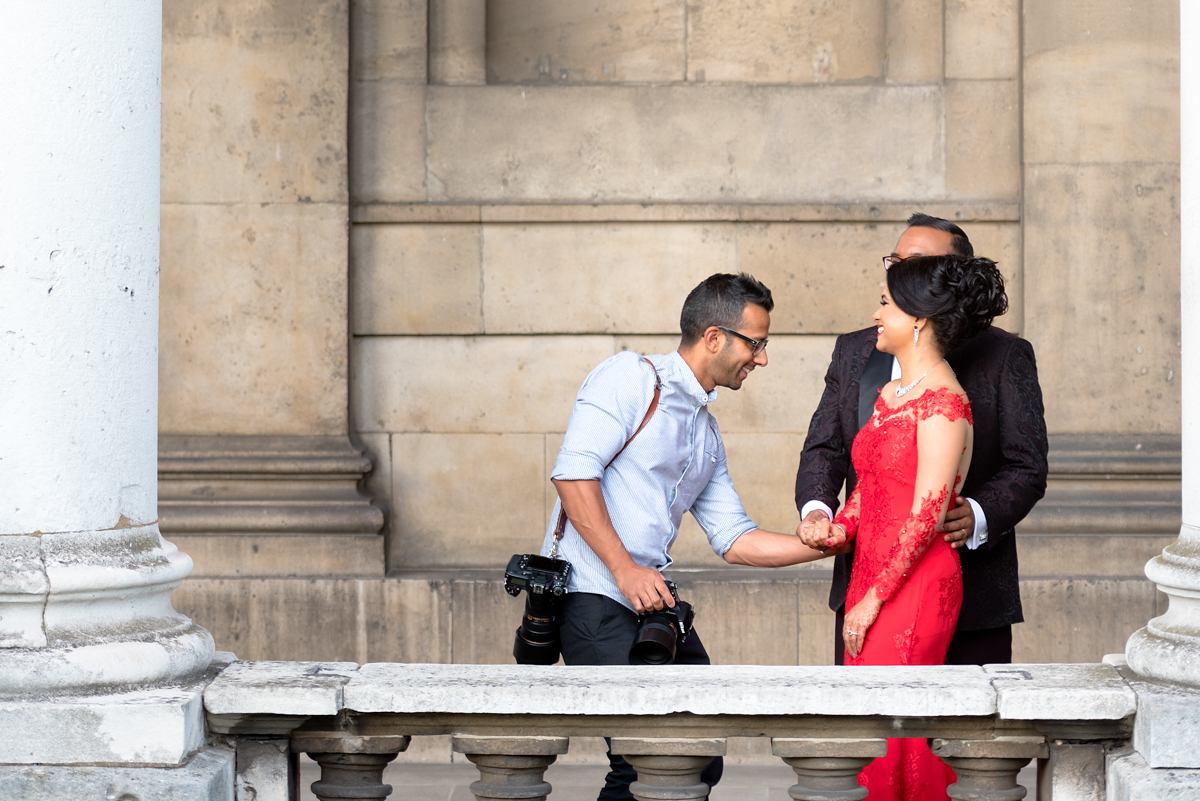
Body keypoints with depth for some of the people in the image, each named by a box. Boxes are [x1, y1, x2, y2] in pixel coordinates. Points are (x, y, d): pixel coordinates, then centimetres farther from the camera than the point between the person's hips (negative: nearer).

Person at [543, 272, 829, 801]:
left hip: (653, 597, 9)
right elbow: (573, 473, -16)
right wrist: (626, 570, -19)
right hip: (594, 593, -9)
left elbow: (734, 541, 20)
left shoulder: (707, 433, 22)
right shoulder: (632, 378, -4)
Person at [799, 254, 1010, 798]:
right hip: (871, 581, 9)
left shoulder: (943, 404, -13)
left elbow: (926, 515, -17)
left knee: (888, 745, -7)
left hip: (917, 589, -8)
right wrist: (840, 529, -2)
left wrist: (873, 599, -16)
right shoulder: (891, 395, 15)